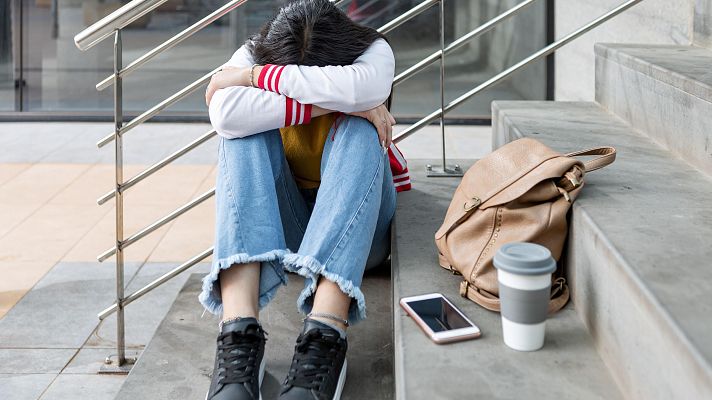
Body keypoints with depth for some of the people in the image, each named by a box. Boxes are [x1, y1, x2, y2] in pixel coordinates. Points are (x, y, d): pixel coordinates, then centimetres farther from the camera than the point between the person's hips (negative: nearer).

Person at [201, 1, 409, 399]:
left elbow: (363, 87, -37)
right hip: (283, 228, 1)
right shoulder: (251, 56, -9)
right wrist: (331, 104, -31)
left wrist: (254, 76, -30)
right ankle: (238, 332, -45)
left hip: (360, 225, -1)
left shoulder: (374, 51, -11)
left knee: (358, 130, -30)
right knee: (246, 133, -26)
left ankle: (326, 338, -47)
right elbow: (226, 115, -33)